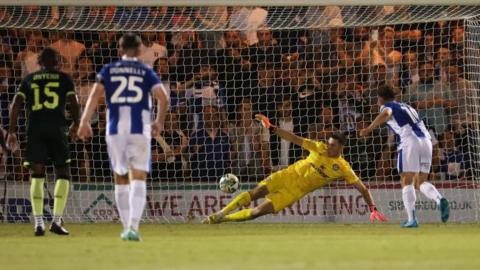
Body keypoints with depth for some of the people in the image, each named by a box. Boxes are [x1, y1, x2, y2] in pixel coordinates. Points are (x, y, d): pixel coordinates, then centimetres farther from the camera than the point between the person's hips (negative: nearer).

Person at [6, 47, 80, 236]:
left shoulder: (29, 80, 15)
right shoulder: (64, 79, 9)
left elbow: (16, 105, 6)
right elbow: (74, 103, 2)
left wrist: (12, 132, 7)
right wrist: (75, 124, 20)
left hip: (35, 130, 2)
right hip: (57, 129, -2)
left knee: (37, 175, 5)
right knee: (62, 174, 8)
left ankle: (38, 222, -3)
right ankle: (57, 220, -3)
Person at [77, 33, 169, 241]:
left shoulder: (108, 70, 11)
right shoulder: (146, 72, 8)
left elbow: (95, 94, -3)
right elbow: (163, 98, -3)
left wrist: (85, 122, -8)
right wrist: (159, 122, 12)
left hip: (115, 130, 2)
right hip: (140, 129, -2)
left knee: (120, 178, 14)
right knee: (138, 179, -5)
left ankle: (127, 227, 18)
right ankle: (133, 227, -21)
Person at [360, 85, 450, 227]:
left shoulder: (386, 106, 10)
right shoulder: (406, 107, 31)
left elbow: (386, 114, -15)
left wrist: (369, 129, -18)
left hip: (410, 141, -6)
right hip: (426, 139, 6)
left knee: (407, 182, -2)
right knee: (421, 182, 10)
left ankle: (411, 219, -13)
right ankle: (440, 199, -19)